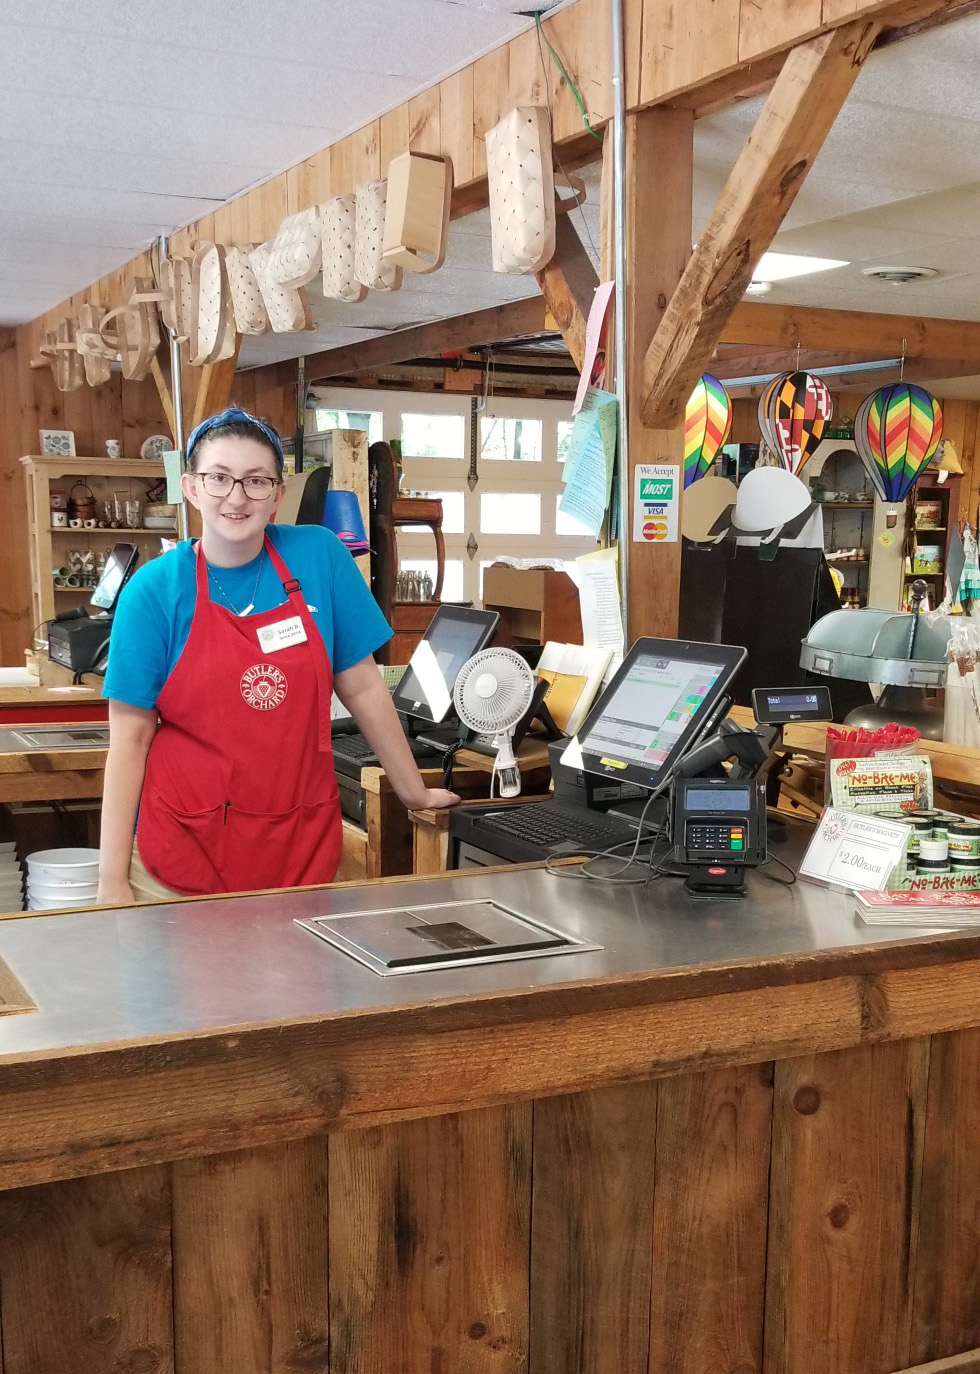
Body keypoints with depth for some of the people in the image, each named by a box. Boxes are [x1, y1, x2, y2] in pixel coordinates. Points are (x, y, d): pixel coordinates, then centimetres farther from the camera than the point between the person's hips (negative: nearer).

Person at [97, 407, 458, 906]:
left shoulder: (320, 556, -3)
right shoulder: (154, 588, -7)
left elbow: (361, 686, 4)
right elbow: (130, 736, -6)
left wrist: (414, 791, 10)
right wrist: (113, 879, -9)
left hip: (302, 846, 2)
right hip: (184, 847, -2)